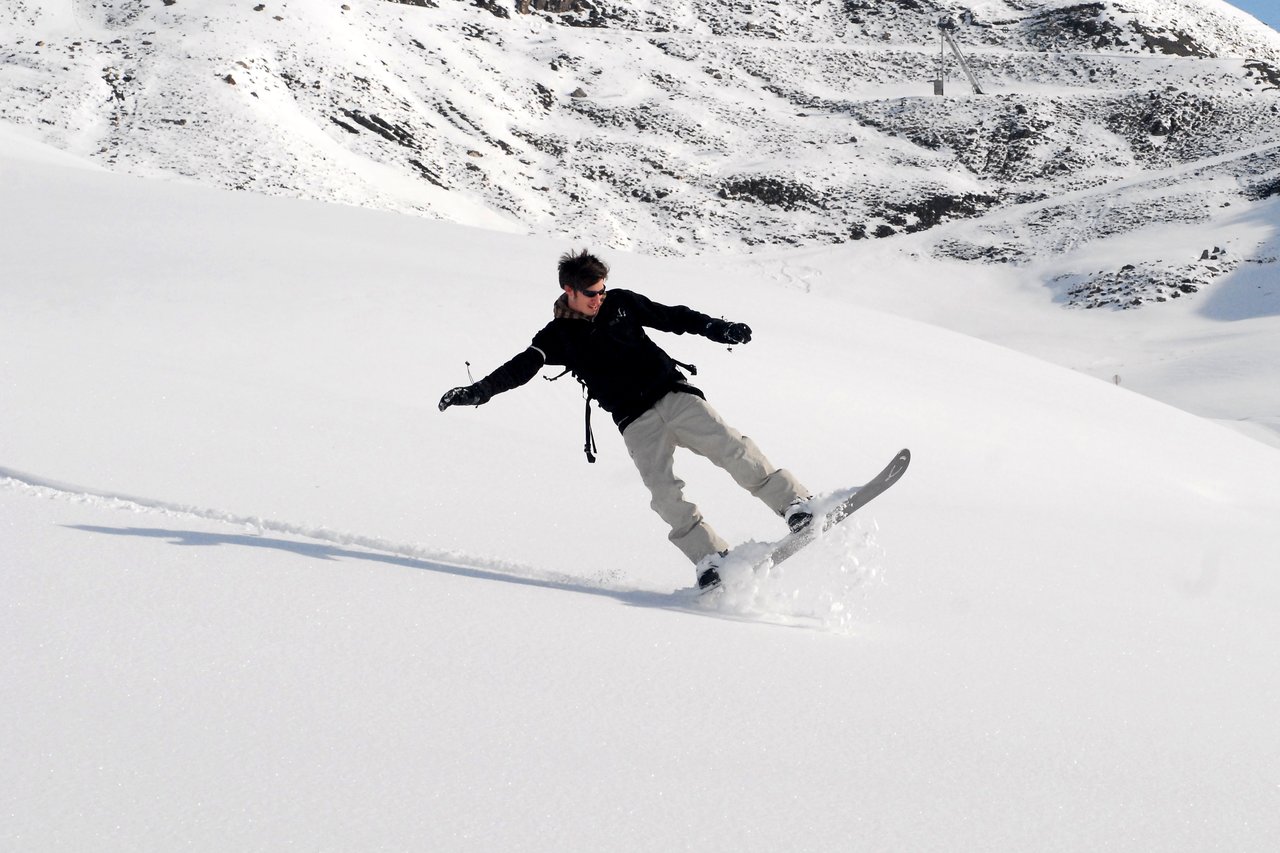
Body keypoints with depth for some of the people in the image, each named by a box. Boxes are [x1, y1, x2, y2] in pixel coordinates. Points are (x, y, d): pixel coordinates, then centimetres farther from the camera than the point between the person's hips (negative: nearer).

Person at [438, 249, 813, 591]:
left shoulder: (621, 303, 9)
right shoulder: (558, 336, 3)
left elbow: (673, 317, 15)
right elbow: (521, 367, -8)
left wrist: (718, 329, 4)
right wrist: (478, 391, -23)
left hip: (674, 395, 2)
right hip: (637, 422, -2)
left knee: (731, 449, -15)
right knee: (664, 492, -19)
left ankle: (793, 501, -8)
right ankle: (709, 557, -15)